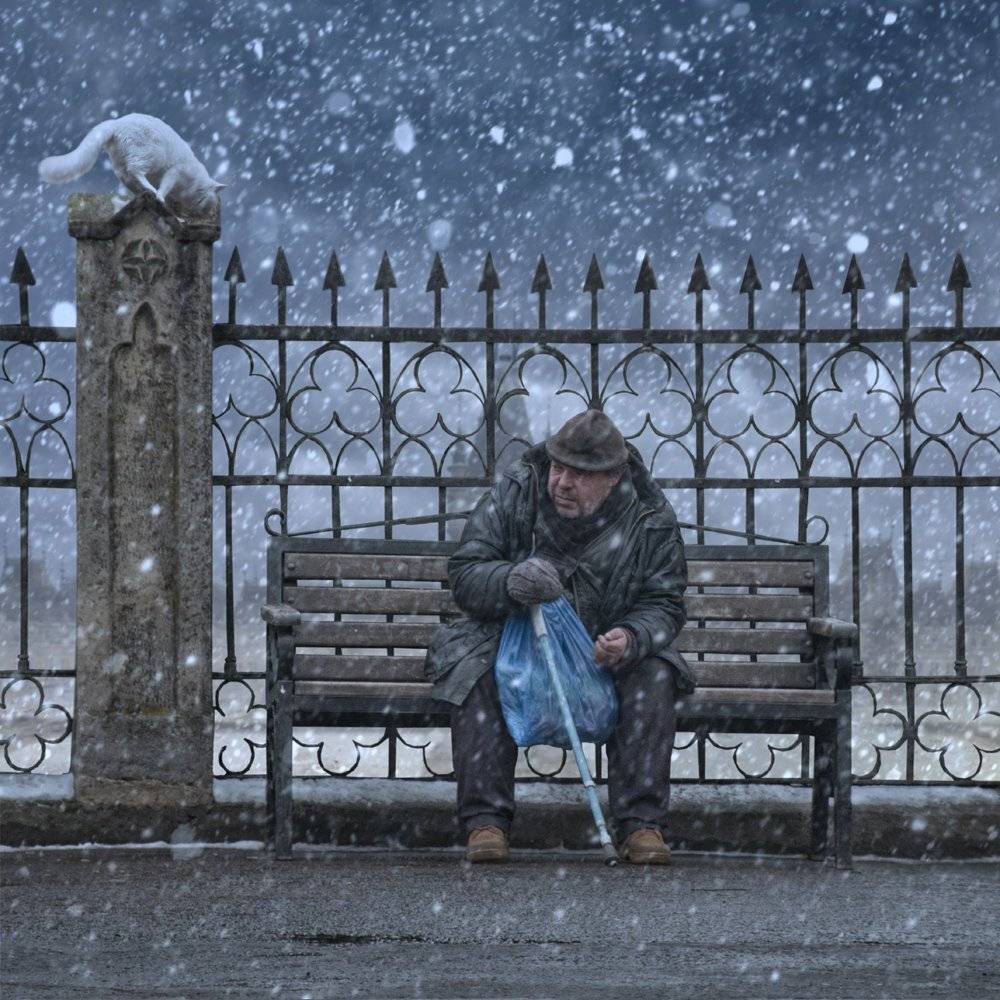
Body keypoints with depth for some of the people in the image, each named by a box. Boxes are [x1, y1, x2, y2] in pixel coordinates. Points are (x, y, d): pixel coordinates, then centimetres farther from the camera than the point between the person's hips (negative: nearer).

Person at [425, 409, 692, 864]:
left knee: (653, 675, -28)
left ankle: (641, 824, -24)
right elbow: (463, 575, -12)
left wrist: (631, 638, -32)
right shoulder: (514, 494, -10)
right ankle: (485, 820, -30)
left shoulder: (650, 520, -8)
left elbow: (663, 605, -6)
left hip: (602, 652, 1)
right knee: (475, 671, -32)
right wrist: (511, 582, -38)